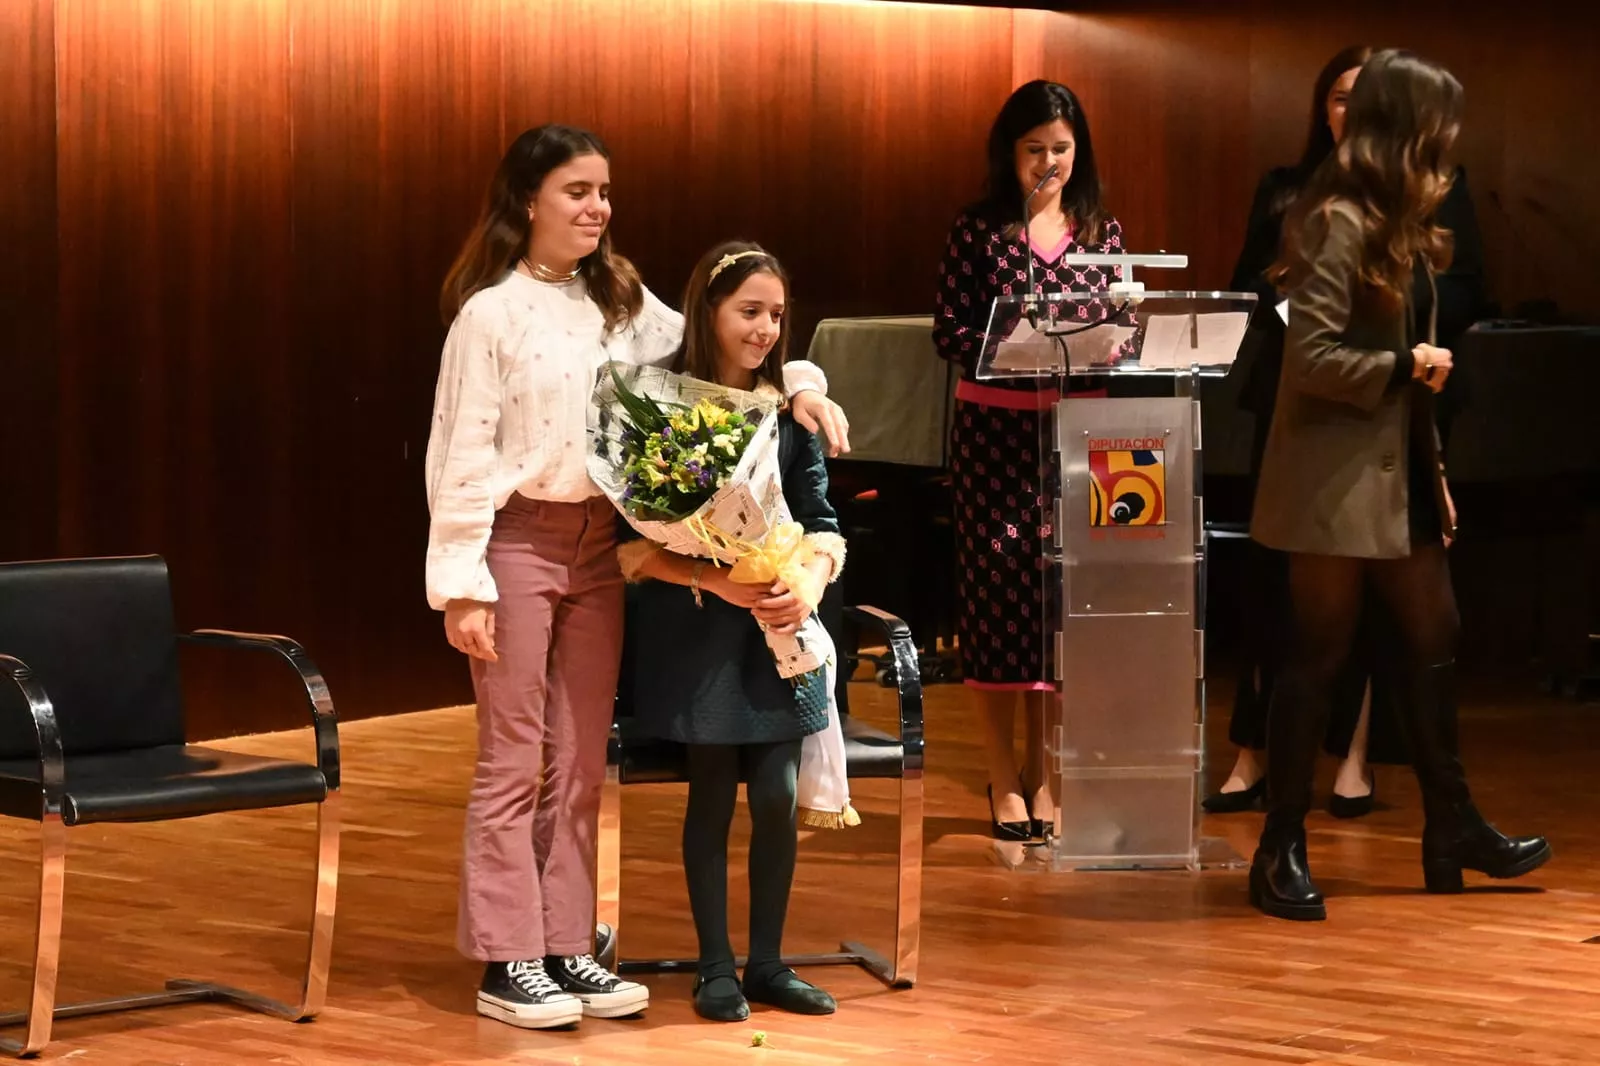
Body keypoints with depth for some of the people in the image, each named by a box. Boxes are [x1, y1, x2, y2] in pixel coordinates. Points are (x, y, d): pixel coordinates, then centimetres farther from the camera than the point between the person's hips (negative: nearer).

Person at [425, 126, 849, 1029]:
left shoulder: (621, 302, 8)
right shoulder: (491, 313, -9)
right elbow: (463, 454, -11)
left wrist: (801, 385, -1)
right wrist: (461, 585, -15)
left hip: (600, 543, 6)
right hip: (518, 541, -6)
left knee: (582, 761, 9)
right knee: (514, 759, 0)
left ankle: (568, 948, 16)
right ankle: (507, 961, 6)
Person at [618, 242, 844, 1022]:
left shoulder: (789, 410, 5)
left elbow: (822, 523, 6)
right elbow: (634, 545, -10)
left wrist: (809, 584, -14)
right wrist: (716, 581, -21)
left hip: (778, 631, 3)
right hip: (694, 632, -3)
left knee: (777, 797, -1)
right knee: (713, 797, 0)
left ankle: (767, 963, 13)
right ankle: (715, 968, 11)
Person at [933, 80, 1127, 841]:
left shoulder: (1102, 231, 9)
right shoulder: (979, 231, 1)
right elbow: (950, 334, -3)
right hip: (996, 428, -2)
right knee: (999, 585, -1)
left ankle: (1046, 776, 12)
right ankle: (1004, 780, 8)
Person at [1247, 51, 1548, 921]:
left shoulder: (1398, 223, 14)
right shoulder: (1339, 222, -15)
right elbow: (1312, 356, -22)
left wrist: (1433, 468, 16)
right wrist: (1407, 368, -13)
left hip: (1395, 474, 9)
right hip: (1336, 479, -9)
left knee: (1433, 640, 12)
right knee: (1321, 655, -2)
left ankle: (1451, 828, 22)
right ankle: (1282, 850, 6)